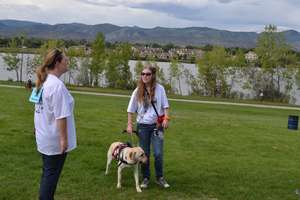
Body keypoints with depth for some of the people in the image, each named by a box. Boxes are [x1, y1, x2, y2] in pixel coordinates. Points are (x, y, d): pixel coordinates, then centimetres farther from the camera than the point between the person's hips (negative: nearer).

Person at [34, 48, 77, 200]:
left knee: (47, 173, 18)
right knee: (52, 174, 2)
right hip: (55, 139, -9)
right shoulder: (57, 85, -21)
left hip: (45, 137, 9)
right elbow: (60, 116, -24)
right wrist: (64, 138, -19)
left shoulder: (43, 82, 8)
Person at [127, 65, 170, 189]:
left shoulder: (159, 88, -3)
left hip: (157, 125, -1)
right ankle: (145, 178, 22)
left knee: (158, 153, -4)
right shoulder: (138, 91, -1)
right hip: (142, 126, 1)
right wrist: (129, 124, -1)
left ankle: (160, 178, 14)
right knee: (144, 153, 8)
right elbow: (131, 109, 4)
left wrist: (166, 118, -9)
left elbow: (165, 105, 3)